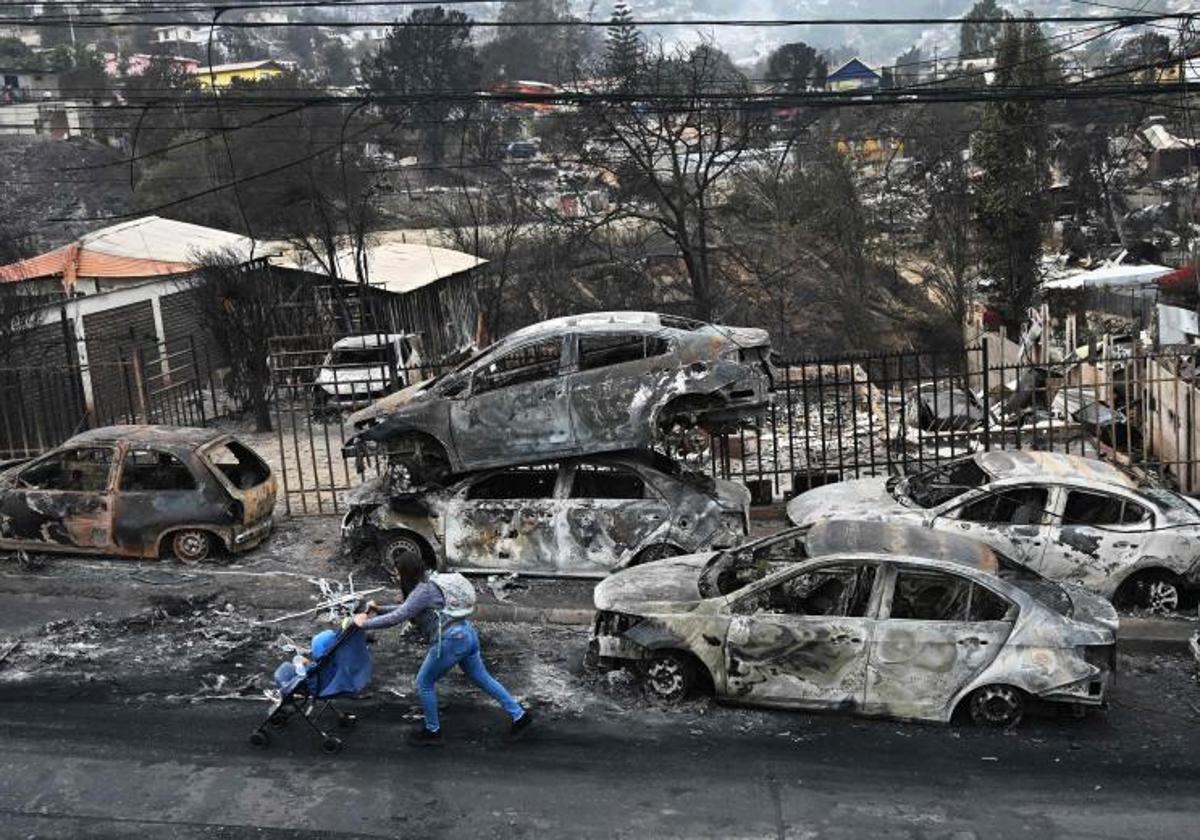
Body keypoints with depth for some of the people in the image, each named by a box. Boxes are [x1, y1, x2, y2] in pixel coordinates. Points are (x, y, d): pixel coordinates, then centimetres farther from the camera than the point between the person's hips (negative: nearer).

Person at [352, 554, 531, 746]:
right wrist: (379, 608, 24)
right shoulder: (428, 585, 17)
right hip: (467, 635, 10)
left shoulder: (422, 591, -13)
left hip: (450, 641, -10)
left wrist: (365, 623, -11)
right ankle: (519, 715, 19)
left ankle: (432, 731, 19)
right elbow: (405, 609, 30)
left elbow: (397, 618, -19)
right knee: (482, 679, 17)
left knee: (424, 684, 7)